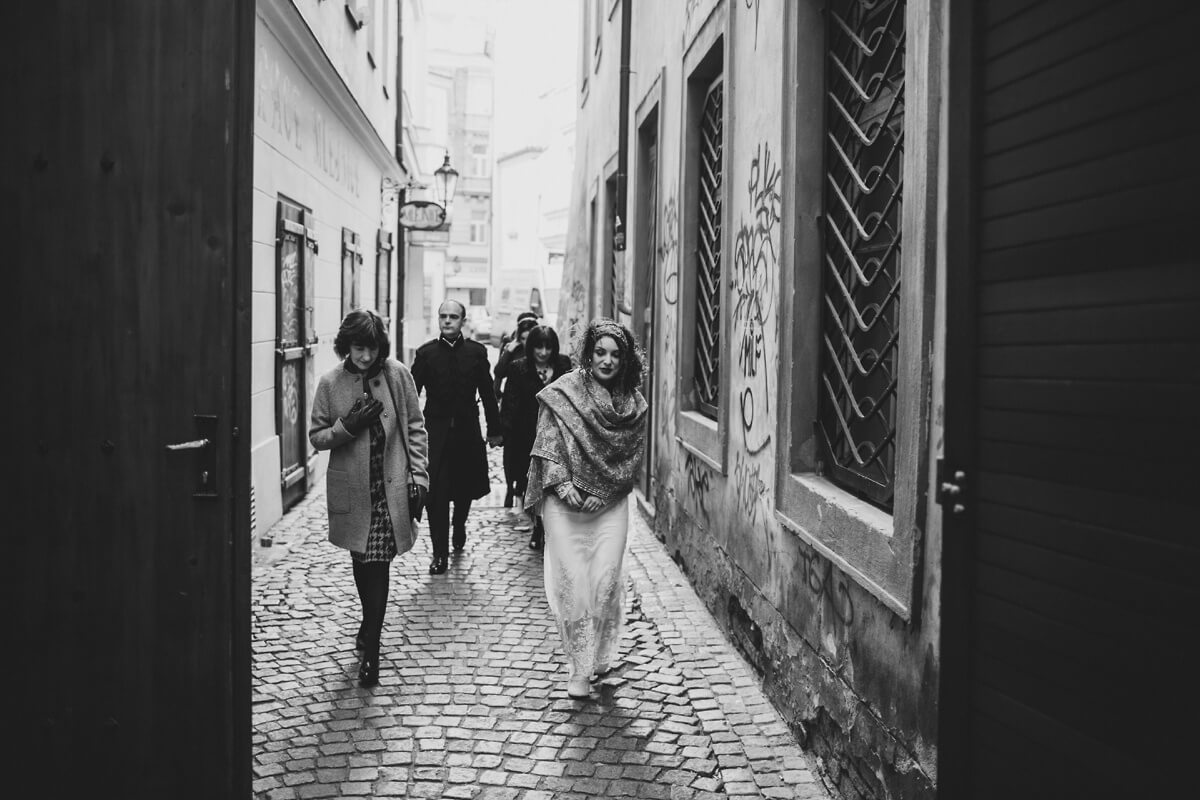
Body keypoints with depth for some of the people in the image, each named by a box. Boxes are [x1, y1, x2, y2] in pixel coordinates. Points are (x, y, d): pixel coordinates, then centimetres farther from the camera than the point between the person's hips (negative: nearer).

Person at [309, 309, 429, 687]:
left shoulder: (398, 375, -3)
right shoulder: (331, 383, -2)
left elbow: (415, 429, 1)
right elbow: (316, 436, 4)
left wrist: (418, 477, -4)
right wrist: (347, 426, -15)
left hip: (391, 487, -2)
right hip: (352, 489, 2)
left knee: (378, 564, -6)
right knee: (362, 561, 15)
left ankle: (370, 648, 3)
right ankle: (371, 628, 38)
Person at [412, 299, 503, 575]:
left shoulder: (476, 352, 0)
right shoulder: (426, 352, -1)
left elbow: (487, 393, 4)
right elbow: (411, 393, -1)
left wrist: (494, 430, 5)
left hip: (467, 431, 1)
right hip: (436, 431, -1)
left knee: (465, 489, 14)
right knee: (436, 495, -6)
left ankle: (459, 529, 44)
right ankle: (439, 554, 1)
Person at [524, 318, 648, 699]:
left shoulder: (632, 405, 5)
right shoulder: (563, 393, -2)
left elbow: (633, 456, 3)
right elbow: (548, 441, -4)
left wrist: (603, 492, -8)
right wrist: (561, 482, -17)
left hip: (609, 504, 2)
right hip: (564, 503, -2)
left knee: (605, 579, -3)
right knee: (572, 581, -4)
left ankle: (601, 655, 17)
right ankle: (579, 670, 5)